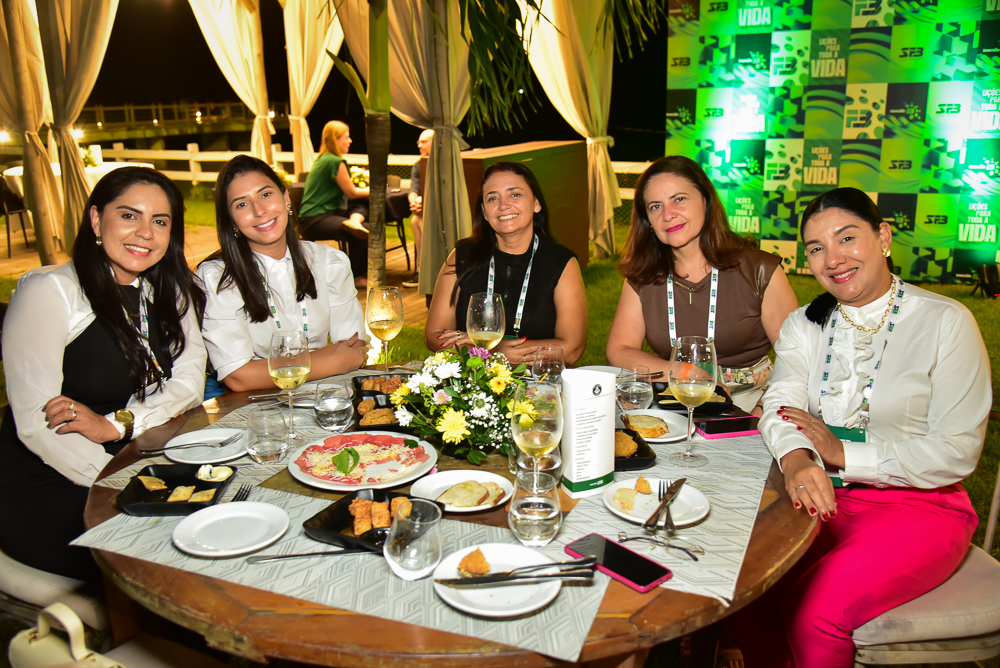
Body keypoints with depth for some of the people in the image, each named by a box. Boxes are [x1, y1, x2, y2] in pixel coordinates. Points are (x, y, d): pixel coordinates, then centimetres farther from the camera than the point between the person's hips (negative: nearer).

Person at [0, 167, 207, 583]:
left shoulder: (170, 292, 7)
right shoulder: (48, 291, -12)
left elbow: (189, 383, 1)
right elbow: (35, 423, -17)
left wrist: (117, 423, -17)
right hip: (45, 489, -5)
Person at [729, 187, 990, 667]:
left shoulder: (944, 322, -6)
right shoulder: (804, 325, 8)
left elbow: (957, 452, -10)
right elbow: (781, 405, -8)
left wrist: (843, 454, -15)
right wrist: (797, 461, -31)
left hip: (919, 506, -3)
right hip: (823, 497, 4)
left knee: (816, 610, -26)